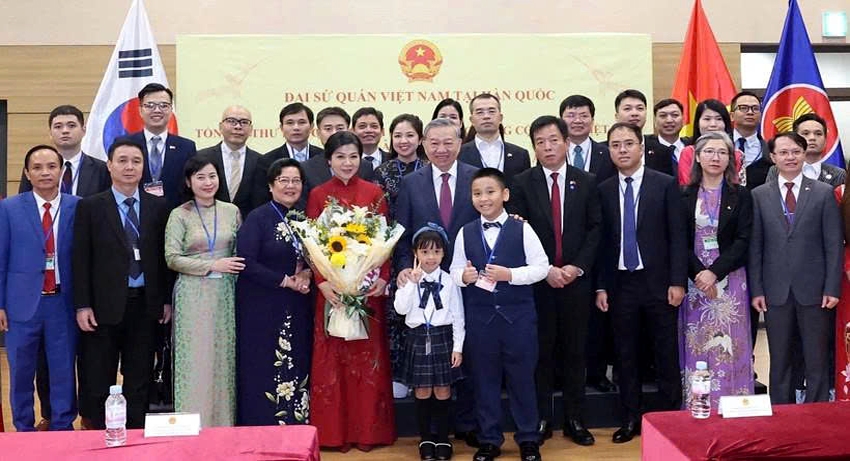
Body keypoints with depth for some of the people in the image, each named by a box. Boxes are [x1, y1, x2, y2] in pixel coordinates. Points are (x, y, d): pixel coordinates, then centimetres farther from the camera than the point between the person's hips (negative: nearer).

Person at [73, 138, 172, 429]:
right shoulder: (90, 207, 0)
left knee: (139, 383, 10)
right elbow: (81, 260, -2)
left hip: (145, 305, 2)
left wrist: (167, 300, 4)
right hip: (105, 306, -2)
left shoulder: (159, 207, 5)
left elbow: (164, 256, 8)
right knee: (98, 383, 6)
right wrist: (82, 306, -7)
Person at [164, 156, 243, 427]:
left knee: (224, 358, 5)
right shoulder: (179, 215, -1)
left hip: (225, 294, 3)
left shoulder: (231, 211, 8)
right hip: (193, 296, -3)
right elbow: (172, 259, -7)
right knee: (195, 361, -2)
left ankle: (223, 423, 16)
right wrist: (212, 265, -14)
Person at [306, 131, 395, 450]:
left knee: (368, 356, 5)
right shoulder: (318, 195, 4)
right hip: (331, 288, 0)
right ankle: (335, 431, 13)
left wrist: (383, 278, -11)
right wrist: (322, 282, -14)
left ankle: (368, 430, 16)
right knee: (332, 358, 3)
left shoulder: (374, 193, 5)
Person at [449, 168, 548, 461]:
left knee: (521, 377, 8)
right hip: (479, 315, 2)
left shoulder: (522, 229, -4)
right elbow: (455, 270, 8)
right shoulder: (465, 233, 4)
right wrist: (463, 276, -14)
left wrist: (510, 274, -17)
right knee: (484, 379, 10)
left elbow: (542, 267, -5)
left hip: (518, 314, -2)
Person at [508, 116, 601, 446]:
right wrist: (545, 270, -12)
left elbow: (595, 229, 4)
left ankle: (574, 419, 17)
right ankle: (541, 418, 16)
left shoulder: (586, 182, 6)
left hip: (576, 279, 1)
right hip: (537, 280, -1)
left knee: (575, 351, 8)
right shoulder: (522, 183, 0)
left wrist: (577, 266, -8)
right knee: (541, 351, 5)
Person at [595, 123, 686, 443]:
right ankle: (630, 419, 19)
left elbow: (677, 236, -3)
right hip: (620, 284, 2)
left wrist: (677, 281, -9)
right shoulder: (604, 190, 5)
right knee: (625, 355, 9)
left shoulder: (666, 185, -1)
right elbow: (601, 241, 7)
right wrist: (600, 286, 3)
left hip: (658, 282, -2)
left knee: (667, 355, 4)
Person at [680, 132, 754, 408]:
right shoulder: (684, 196, 6)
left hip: (729, 279, -1)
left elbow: (742, 241, -3)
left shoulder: (741, 196, 4)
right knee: (696, 347, 1)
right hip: (694, 279, 1)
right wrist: (698, 273, -13)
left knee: (729, 347, -1)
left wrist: (715, 272, -14)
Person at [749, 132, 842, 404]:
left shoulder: (823, 193, 3)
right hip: (776, 290, 1)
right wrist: (756, 290, -2)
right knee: (779, 361, 8)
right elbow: (755, 247, 3)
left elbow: (834, 245, 0)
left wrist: (832, 288, -6)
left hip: (813, 290, 0)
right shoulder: (759, 195, 5)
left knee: (817, 361, 5)